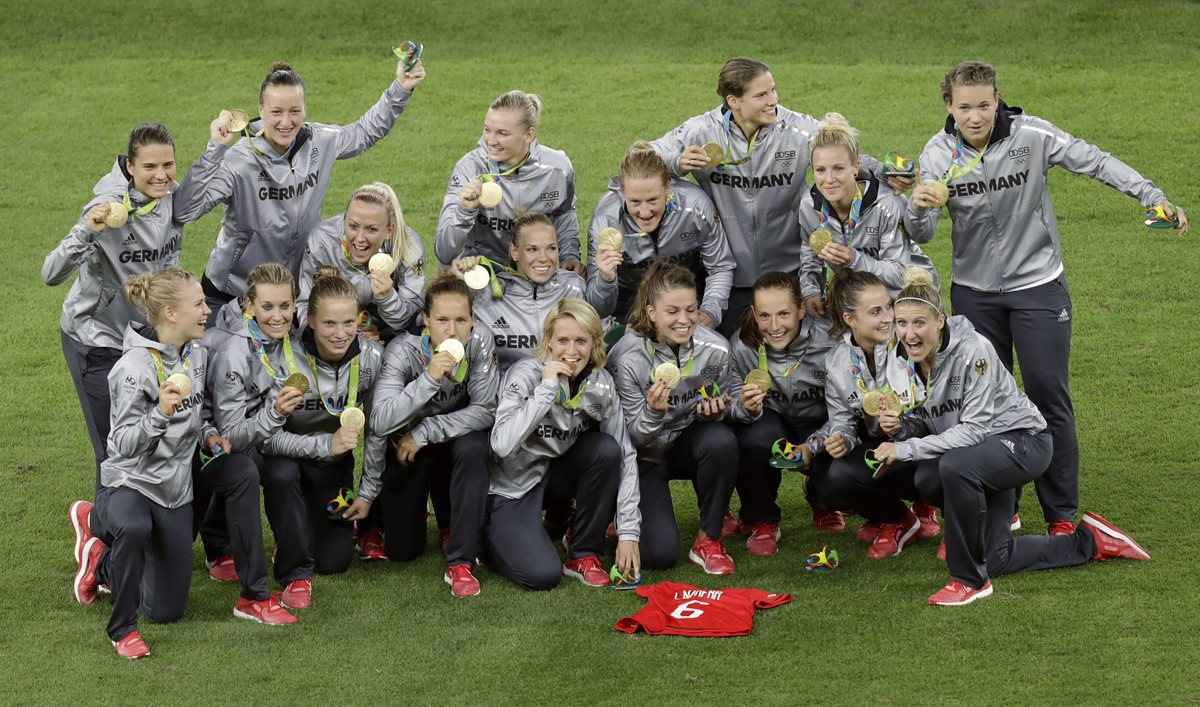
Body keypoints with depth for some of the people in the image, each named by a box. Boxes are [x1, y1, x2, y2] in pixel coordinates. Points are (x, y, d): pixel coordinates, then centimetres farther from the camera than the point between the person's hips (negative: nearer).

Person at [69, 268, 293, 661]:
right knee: (134, 527, -45)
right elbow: (124, 443, -22)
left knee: (166, 610, 10)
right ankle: (122, 627, -20)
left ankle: (103, 563, 39)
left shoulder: (197, 355, 2)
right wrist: (160, 414, -38)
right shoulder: (135, 367, -21)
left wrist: (209, 434, -3)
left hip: (176, 485, 7)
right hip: (132, 480, -7)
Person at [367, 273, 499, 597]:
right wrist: (429, 378, -45)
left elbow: (485, 410, -20)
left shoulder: (480, 342, -24)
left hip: (456, 439, 1)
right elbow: (380, 422, -37)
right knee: (402, 550, -3)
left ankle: (460, 564, -24)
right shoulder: (404, 350, -27)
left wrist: (424, 433, -26)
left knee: (473, 448, -35)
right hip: (407, 448, -1)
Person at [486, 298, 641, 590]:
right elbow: (502, 445, -37)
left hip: (555, 475, 5)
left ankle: (583, 555, -6)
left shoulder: (601, 383, -10)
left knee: (607, 449, -24)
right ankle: (493, 540, 11)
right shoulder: (526, 375, -23)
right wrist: (546, 389, -36)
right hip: (511, 488, -5)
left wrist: (629, 532, -16)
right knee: (543, 575, -24)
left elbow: (625, 456, -9)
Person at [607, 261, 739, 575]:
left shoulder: (715, 349, -17)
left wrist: (716, 409, -22)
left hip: (688, 440, 3)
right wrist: (653, 413, -39)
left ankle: (708, 539, -12)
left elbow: (721, 409, 3)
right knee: (660, 554, -18)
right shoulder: (628, 358, -25)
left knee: (722, 441, -34)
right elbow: (633, 437, -17)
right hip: (644, 456, -3)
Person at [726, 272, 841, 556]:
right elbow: (733, 410, -16)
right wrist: (747, 409, -40)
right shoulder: (742, 347, -20)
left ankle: (821, 500, 17)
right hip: (770, 420, 0)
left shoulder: (827, 342, -25)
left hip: (819, 429, 0)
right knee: (756, 439, -36)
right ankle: (760, 521, -5)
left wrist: (812, 447, -28)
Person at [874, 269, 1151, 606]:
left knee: (955, 465, -37)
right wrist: (899, 427, -20)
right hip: (981, 456, 8)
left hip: (1022, 440, -8)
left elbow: (974, 428, -28)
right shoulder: (907, 361, -5)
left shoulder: (972, 350, -26)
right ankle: (1088, 542, 22)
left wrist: (906, 449, -30)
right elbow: (924, 422, 4)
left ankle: (970, 580, -21)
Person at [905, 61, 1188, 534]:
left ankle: (1062, 513, 6)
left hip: (1037, 285, -2)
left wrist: (1154, 198, -14)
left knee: (1049, 396, -3)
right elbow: (921, 235, -13)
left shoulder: (1031, 136, -15)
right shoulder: (939, 153, -9)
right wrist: (917, 210, -36)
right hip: (974, 290, 2)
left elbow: (1095, 162, -7)